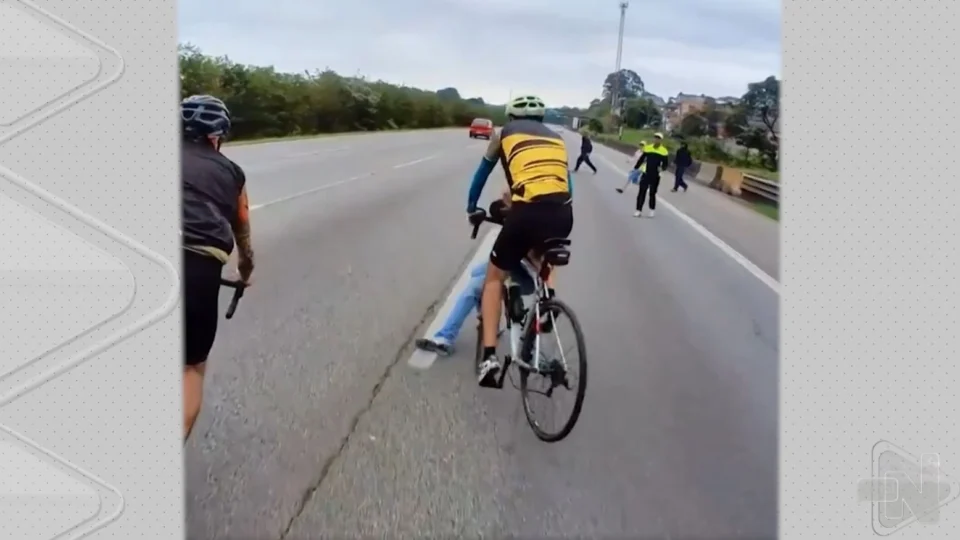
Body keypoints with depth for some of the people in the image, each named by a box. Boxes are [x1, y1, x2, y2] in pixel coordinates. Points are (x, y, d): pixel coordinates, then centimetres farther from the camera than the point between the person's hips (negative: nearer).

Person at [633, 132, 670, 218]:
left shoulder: (663, 151, -2)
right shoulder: (648, 148, 4)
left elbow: (665, 164, 0)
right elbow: (641, 159, 11)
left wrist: (662, 168, -21)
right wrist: (635, 168, 9)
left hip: (655, 176, -2)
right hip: (646, 174, 2)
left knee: (652, 193, 5)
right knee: (641, 192, 0)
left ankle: (652, 210, 21)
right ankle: (639, 210, 5)